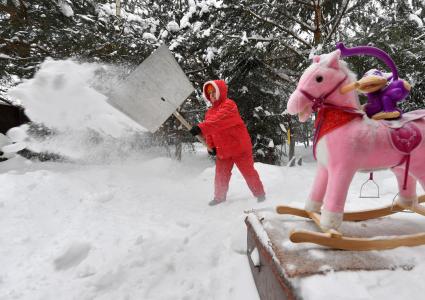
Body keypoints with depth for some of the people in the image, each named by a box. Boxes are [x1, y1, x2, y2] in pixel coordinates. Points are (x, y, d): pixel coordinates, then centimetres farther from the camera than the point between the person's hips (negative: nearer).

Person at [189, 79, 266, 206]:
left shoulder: (229, 105, -15)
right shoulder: (210, 111, 11)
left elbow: (218, 121, -33)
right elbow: (209, 131, 12)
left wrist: (201, 127, -43)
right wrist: (211, 146, -2)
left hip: (239, 147, -7)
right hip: (222, 150, 7)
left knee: (248, 172, 4)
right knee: (220, 175, 11)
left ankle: (260, 194, 19)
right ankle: (219, 197, 28)